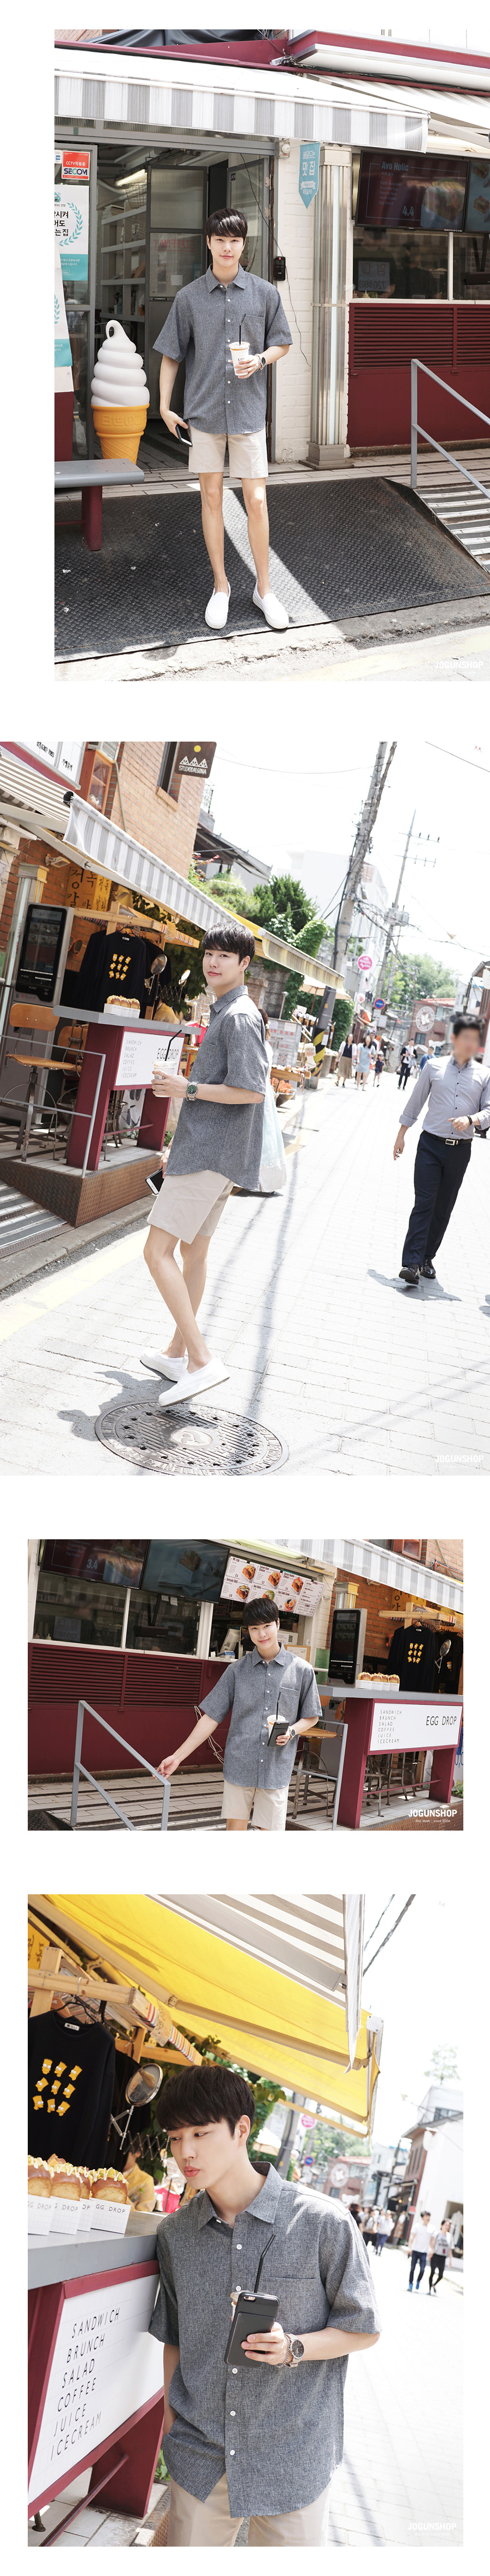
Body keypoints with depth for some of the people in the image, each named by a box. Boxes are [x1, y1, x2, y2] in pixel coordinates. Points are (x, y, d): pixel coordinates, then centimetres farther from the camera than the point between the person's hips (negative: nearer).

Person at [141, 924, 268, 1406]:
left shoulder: (240, 1017, -14)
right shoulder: (221, 1014, 18)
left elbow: (252, 1091, -23)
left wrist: (187, 1089, -16)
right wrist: (179, 1147, 26)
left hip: (212, 1156, -10)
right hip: (211, 1153, 10)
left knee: (157, 1250, -14)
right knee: (193, 1251, 17)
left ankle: (202, 1361, -18)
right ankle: (178, 1353, 28)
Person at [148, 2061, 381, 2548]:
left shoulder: (323, 2223, -11)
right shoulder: (175, 2236, 3)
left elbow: (362, 2330, -3)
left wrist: (294, 2348, -18)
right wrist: (169, 2417, 9)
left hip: (293, 2457, -3)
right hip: (199, 2456, 3)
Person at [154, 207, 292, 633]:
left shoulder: (265, 293, 2)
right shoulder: (190, 297, 2)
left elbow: (282, 343, 12)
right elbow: (170, 354, 8)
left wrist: (261, 359, -9)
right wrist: (164, 407, 5)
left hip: (249, 410, -1)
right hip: (204, 410, 1)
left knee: (256, 501, -2)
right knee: (212, 497, 6)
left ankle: (264, 588, 10)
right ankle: (221, 586, 16)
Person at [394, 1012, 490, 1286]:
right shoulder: (434, 1066, 3)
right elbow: (416, 1102, 11)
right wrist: (401, 1135, 13)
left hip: (461, 1149, 2)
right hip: (431, 1145, -2)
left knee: (444, 1208, 8)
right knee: (424, 1204, -9)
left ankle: (427, 1257, 22)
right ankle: (412, 1264, -15)